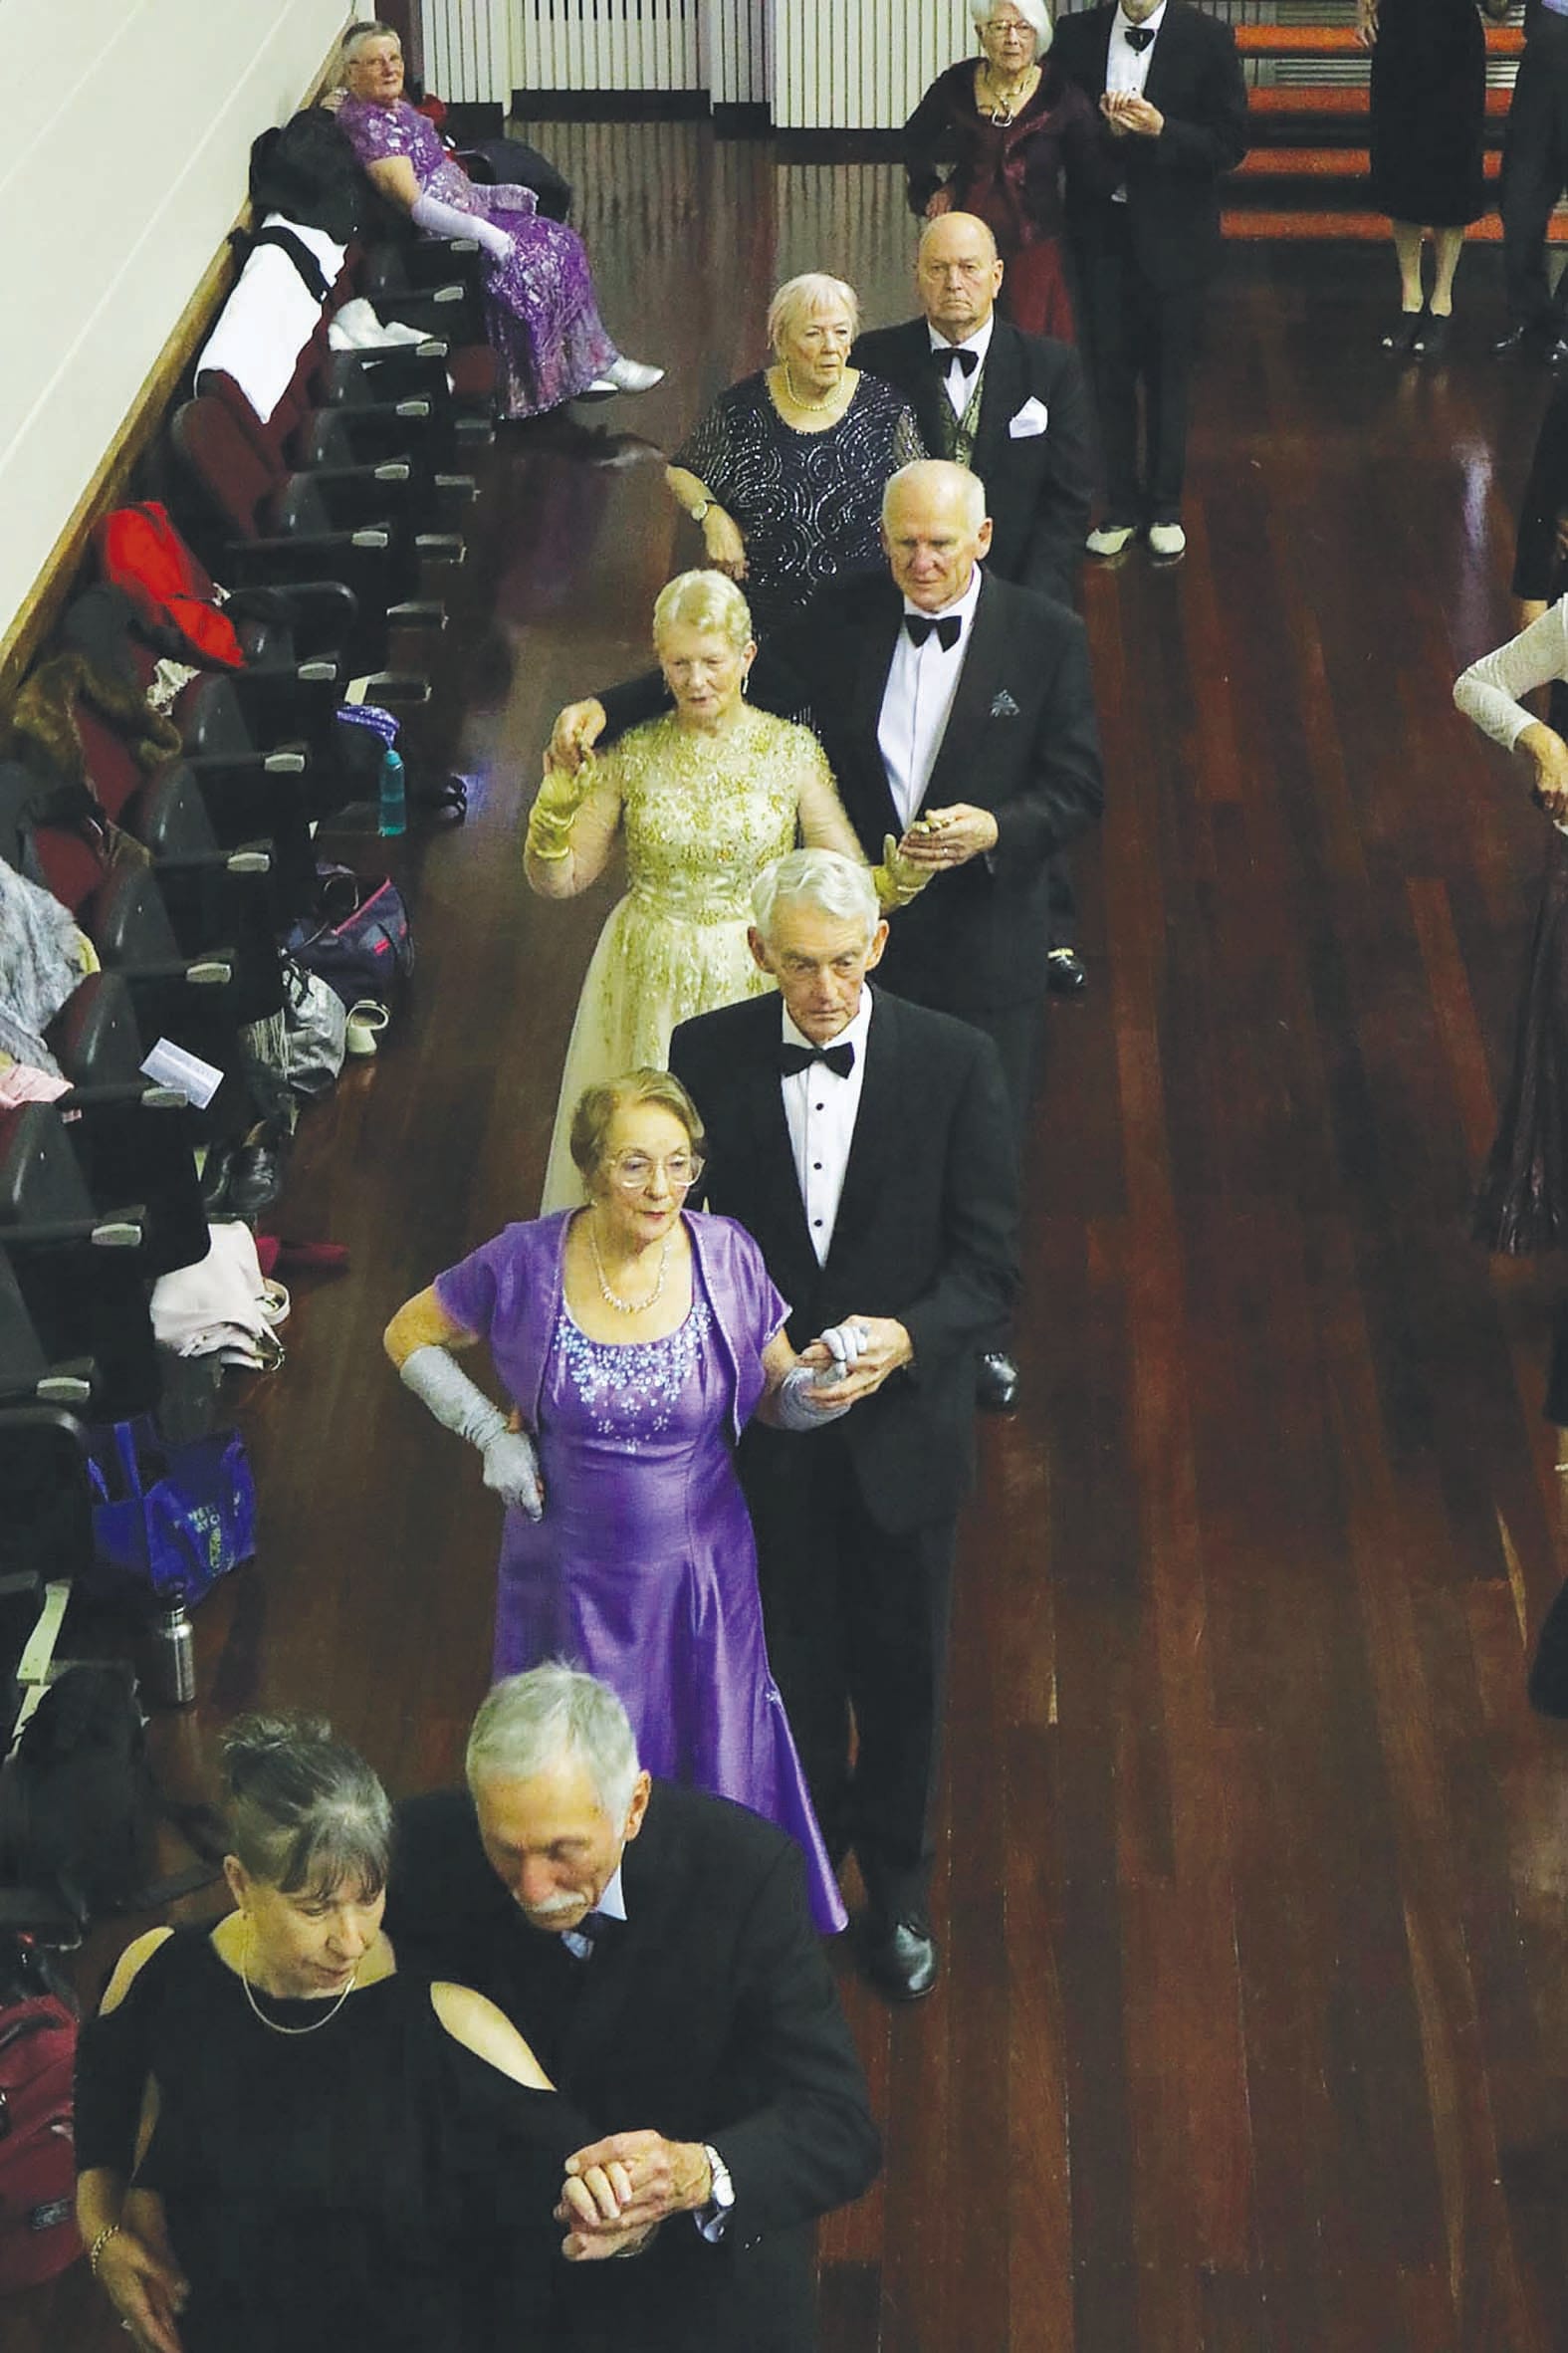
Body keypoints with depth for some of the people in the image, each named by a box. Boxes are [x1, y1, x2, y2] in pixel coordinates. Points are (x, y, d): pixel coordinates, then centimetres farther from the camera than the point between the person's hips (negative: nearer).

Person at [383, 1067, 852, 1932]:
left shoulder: (726, 1256, -13)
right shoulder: (527, 1263, -15)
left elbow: (777, 1393, -1)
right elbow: (409, 1334, 2)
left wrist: (813, 1389, -25)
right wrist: (488, 1433, -9)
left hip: (700, 1573, 0)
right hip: (572, 1577, 0)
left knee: (713, 1766, 14)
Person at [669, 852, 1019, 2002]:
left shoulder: (956, 1062, -13)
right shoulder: (708, 1056, -9)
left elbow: (989, 1261, -11)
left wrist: (905, 1338, -29)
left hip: (905, 1420, 0)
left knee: (903, 1661, 17)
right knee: (793, 1657, 18)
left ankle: (897, 1880, 41)